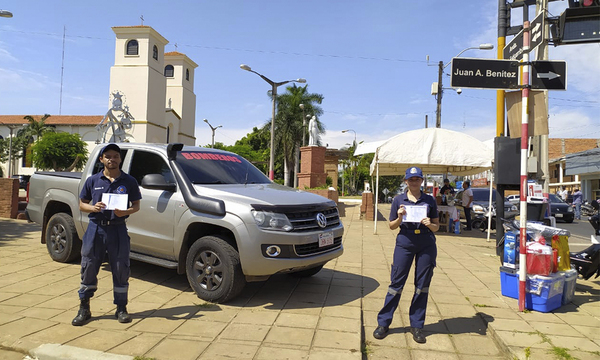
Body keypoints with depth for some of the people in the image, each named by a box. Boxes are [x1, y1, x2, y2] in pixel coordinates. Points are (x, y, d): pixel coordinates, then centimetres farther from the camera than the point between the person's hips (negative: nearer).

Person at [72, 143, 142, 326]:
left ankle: (121, 309, 17)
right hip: (95, 228, 1)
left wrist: (126, 212, -15)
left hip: (118, 229, -1)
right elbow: (82, 204, 11)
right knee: (88, 268, 4)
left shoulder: (129, 181, 4)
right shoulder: (93, 180, 7)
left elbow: (136, 205, 7)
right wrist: (93, 207, -11)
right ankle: (84, 309, 19)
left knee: (121, 269, 4)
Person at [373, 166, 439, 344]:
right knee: (396, 282, 1)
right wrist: (399, 218, -13)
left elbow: (436, 227, 9)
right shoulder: (399, 200, 4)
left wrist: (430, 224, -13)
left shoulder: (430, 200, 6)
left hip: (426, 245, 2)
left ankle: (417, 326, 21)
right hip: (405, 243, -1)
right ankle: (383, 323, 13)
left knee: (422, 285, 7)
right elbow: (392, 226, 7)